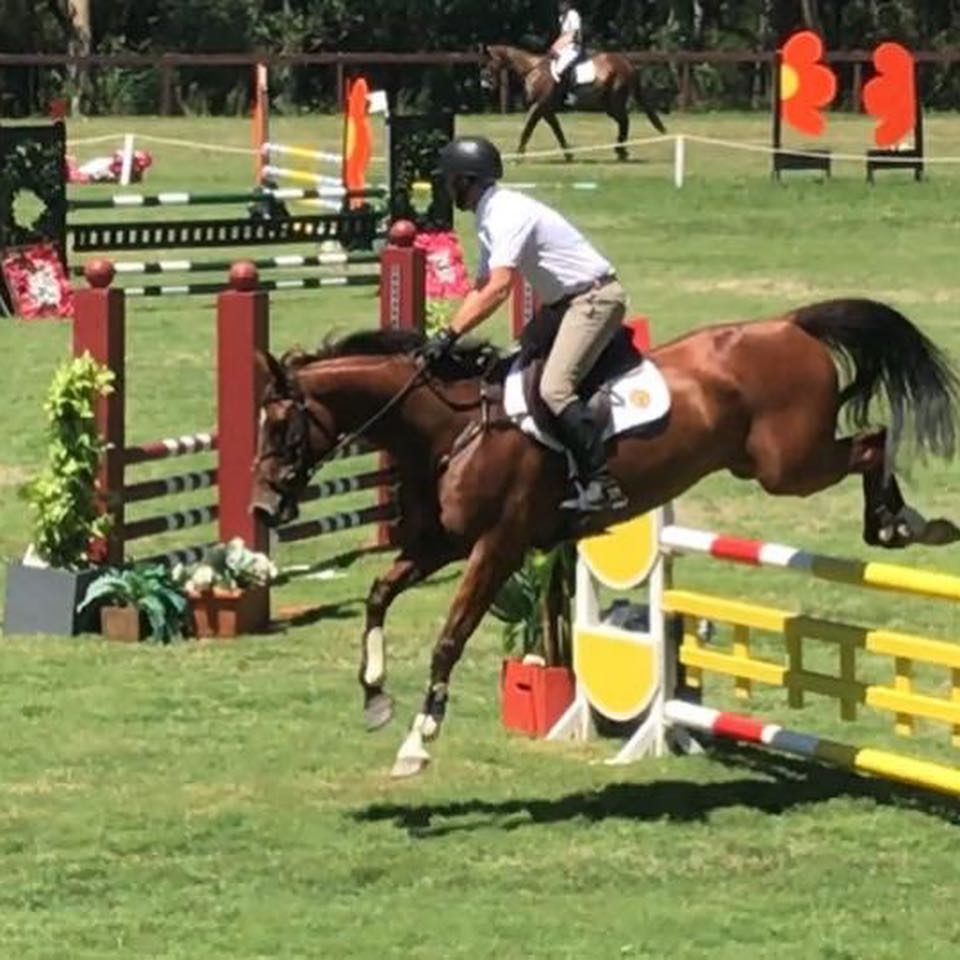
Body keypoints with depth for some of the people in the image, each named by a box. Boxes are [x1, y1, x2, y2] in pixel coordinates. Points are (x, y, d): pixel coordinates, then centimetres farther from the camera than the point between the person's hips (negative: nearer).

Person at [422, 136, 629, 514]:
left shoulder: (509, 215, -20)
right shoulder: (490, 217, 12)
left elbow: (498, 289, -28)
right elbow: (481, 287, 17)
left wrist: (449, 335, -28)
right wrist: (447, 335, 7)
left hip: (595, 297, -11)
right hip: (566, 302, 11)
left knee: (554, 387, -22)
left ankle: (602, 485, -23)